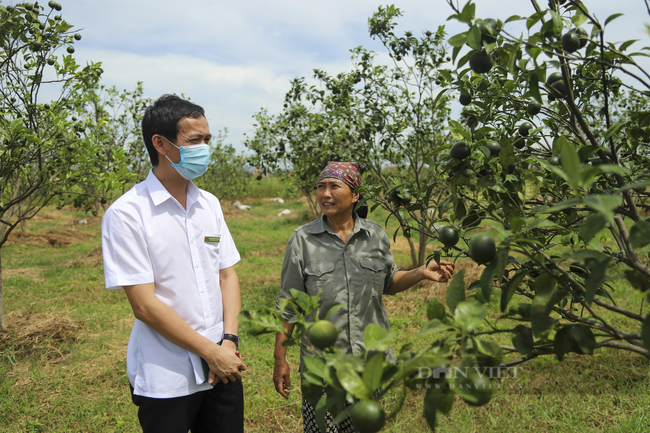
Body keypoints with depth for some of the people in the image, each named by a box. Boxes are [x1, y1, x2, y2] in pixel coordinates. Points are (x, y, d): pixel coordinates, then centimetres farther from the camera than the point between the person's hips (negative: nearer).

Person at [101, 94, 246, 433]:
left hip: (223, 369, 5)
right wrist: (212, 352, -13)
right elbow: (145, 305, -15)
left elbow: (227, 275, 8)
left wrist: (230, 341, -6)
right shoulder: (127, 214, -12)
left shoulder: (209, 204, 7)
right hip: (165, 380, -5)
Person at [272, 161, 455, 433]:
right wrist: (280, 359, -1)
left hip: (370, 361, 3)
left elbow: (389, 282, 15)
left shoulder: (375, 235, 1)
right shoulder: (303, 240, -6)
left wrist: (421, 273, -4)